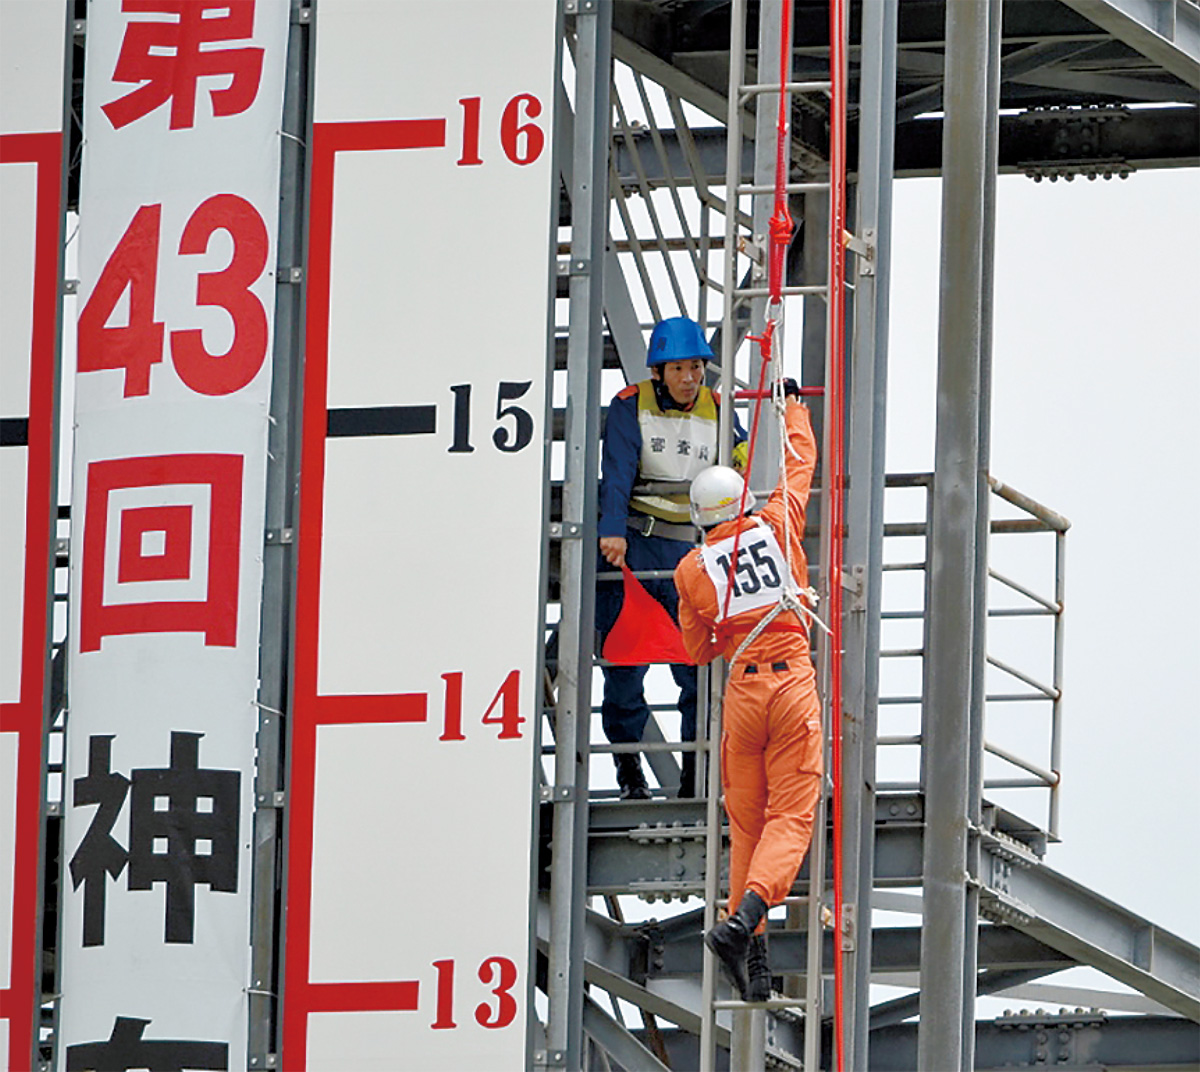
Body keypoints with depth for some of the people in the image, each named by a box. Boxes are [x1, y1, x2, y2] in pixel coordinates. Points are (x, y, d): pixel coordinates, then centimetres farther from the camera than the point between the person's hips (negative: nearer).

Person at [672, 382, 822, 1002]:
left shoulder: (692, 569, 4)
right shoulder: (778, 526, 3)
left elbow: (698, 649, 14)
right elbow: (800, 463, 20)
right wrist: (793, 405, 36)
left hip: (742, 689, 1)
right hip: (794, 684, -1)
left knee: (746, 823, 10)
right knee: (791, 817, -4)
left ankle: (751, 951, 5)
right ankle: (745, 917, -26)